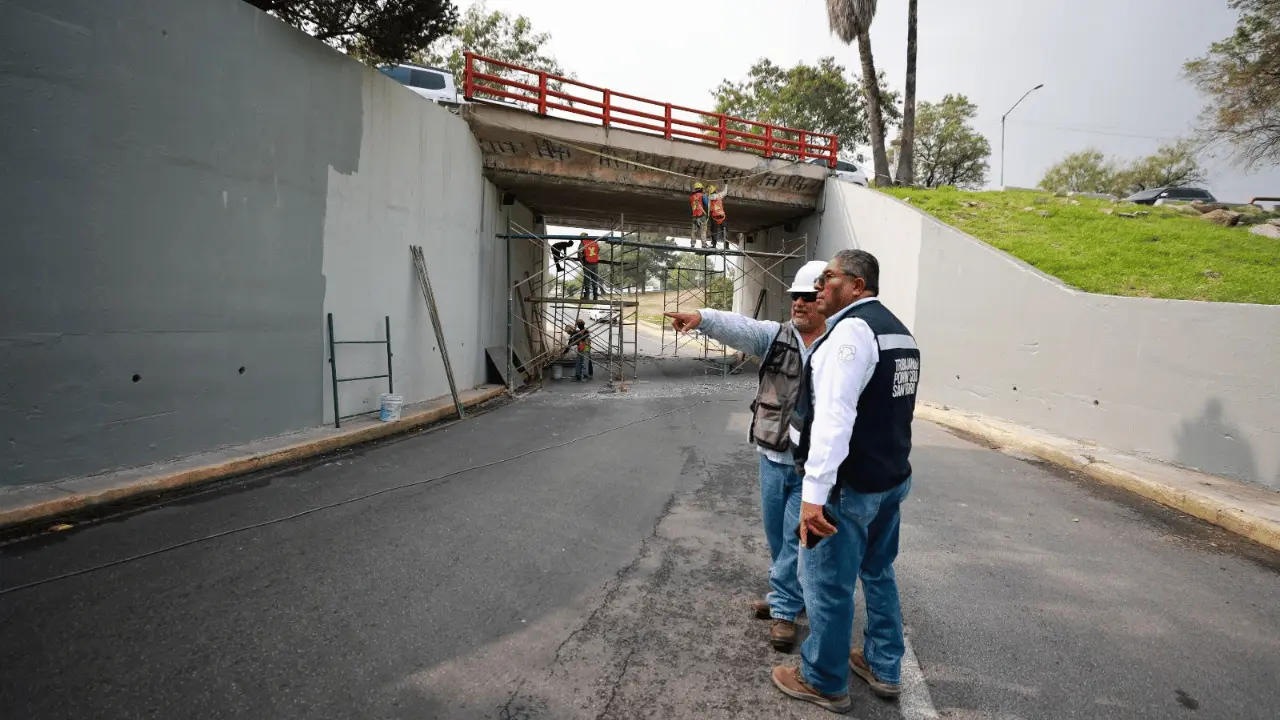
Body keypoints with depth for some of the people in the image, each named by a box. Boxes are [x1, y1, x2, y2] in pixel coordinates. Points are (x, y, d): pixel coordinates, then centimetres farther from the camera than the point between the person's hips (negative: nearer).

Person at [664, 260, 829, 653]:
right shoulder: (775, 336, 1)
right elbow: (738, 327, -15)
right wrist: (702, 317, -33)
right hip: (773, 457, 4)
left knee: (795, 538, 5)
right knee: (776, 534, 19)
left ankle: (784, 609, 23)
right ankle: (787, 594, 42)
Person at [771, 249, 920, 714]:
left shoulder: (852, 328, -19)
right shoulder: (898, 330, 13)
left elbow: (834, 416, -29)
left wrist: (814, 491, -31)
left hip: (849, 484, -10)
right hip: (892, 476, 10)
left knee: (827, 584, 5)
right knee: (879, 573, 22)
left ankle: (823, 682, 22)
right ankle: (884, 669, 37)